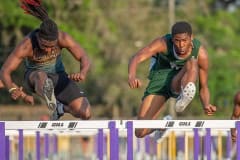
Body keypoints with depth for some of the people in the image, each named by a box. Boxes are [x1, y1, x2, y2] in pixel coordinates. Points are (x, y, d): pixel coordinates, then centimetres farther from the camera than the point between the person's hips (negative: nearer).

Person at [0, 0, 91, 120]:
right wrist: (13, 90, -47)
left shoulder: (63, 38, -23)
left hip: (58, 76, 3)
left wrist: (82, 73, -45)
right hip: (34, 77, -3)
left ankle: (60, 107, 15)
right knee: (41, 76, -43)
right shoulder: (26, 45, -28)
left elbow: (84, 59, -20)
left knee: (85, 114, -13)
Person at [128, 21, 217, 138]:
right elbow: (136, 58, -38)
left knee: (192, 63, -33)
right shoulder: (163, 44, -24)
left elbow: (203, 87, -9)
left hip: (179, 83, 0)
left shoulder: (201, 54, -20)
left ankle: (184, 97, -60)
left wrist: (206, 105, -31)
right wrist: (132, 76, -60)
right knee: (140, 132, -9)